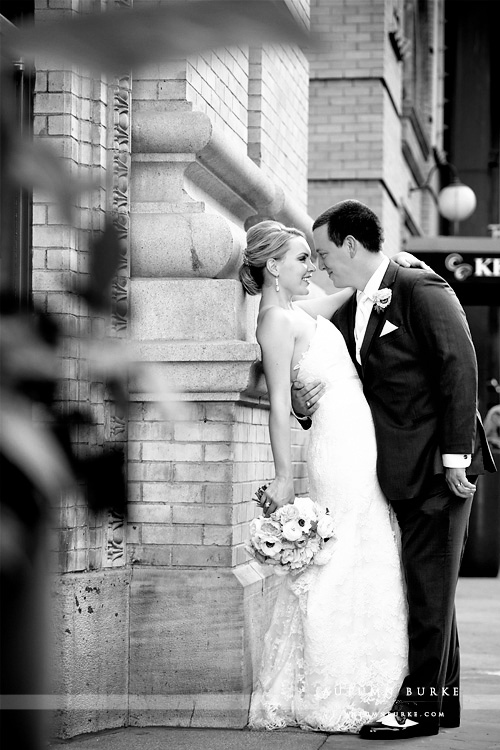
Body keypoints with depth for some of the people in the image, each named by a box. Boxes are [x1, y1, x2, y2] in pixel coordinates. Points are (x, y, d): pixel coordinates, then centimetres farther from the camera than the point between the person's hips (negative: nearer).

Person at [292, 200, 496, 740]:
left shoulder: (422, 291, -12)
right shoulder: (347, 313, 13)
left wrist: (454, 453, -20)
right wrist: (304, 404, -6)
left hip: (439, 466, -9)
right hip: (401, 471, 9)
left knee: (429, 586, -6)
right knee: (426, 588, 13)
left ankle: (420, 705, -2)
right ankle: (443, 698, 21)